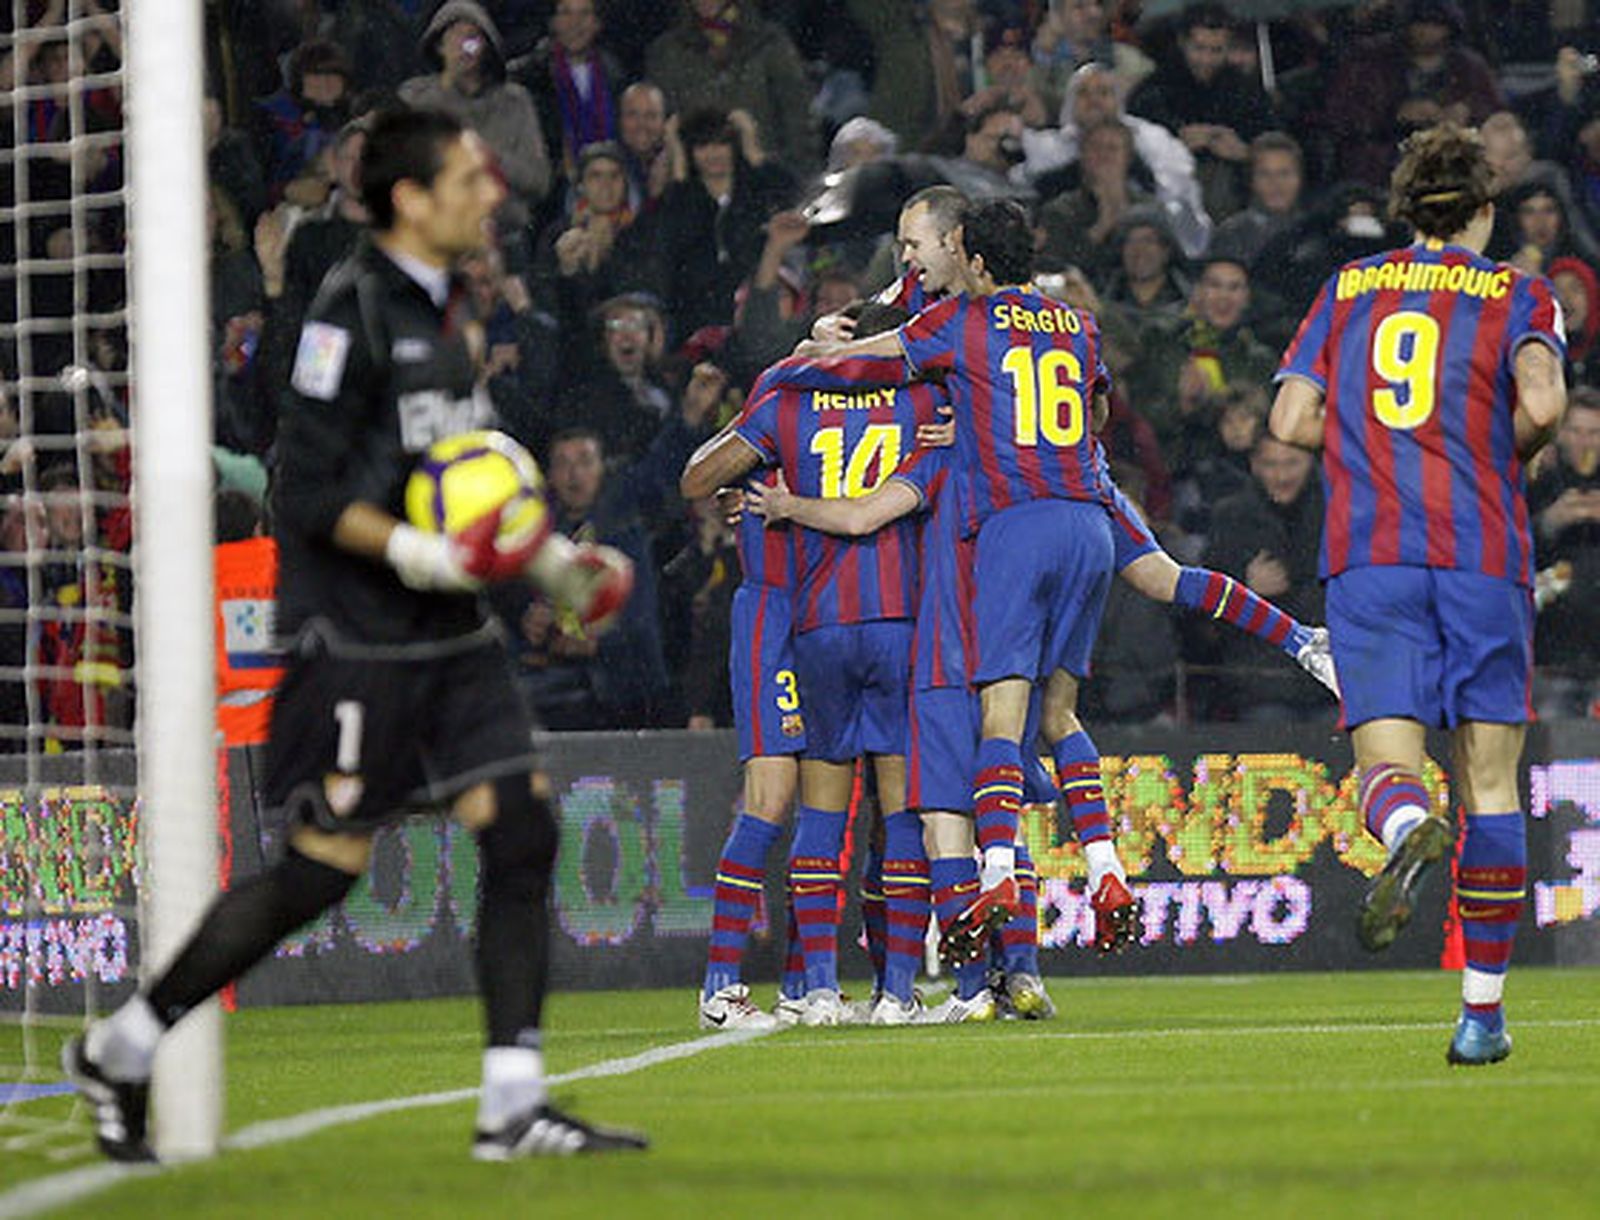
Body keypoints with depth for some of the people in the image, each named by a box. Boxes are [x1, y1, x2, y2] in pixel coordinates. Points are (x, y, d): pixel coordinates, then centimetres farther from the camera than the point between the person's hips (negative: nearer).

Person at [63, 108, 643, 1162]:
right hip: (357, 639, -8)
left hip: (451, 637, 8)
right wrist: (424, 556, -27)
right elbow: (311, 493, -16)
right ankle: (120, 1051, 10)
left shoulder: (443, 311, 16)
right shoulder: (353, 312, -12)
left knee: (522, 828, -3)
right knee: (324, 867, -5)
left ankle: (515, 1108, -2)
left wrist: (556, 562, 18)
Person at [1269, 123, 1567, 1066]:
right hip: (1485, 560, -1)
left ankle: (1409, 826, -44)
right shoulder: (1518, 296, 7)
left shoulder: (1349, 291, 15)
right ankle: (1484, 1008, 6)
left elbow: (1291, 421, 8)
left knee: (1388, 763, -5)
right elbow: (1542, 403, -12)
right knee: (1491, 780, 7)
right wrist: (1504, 453, 10)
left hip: (1368, 556, 1)